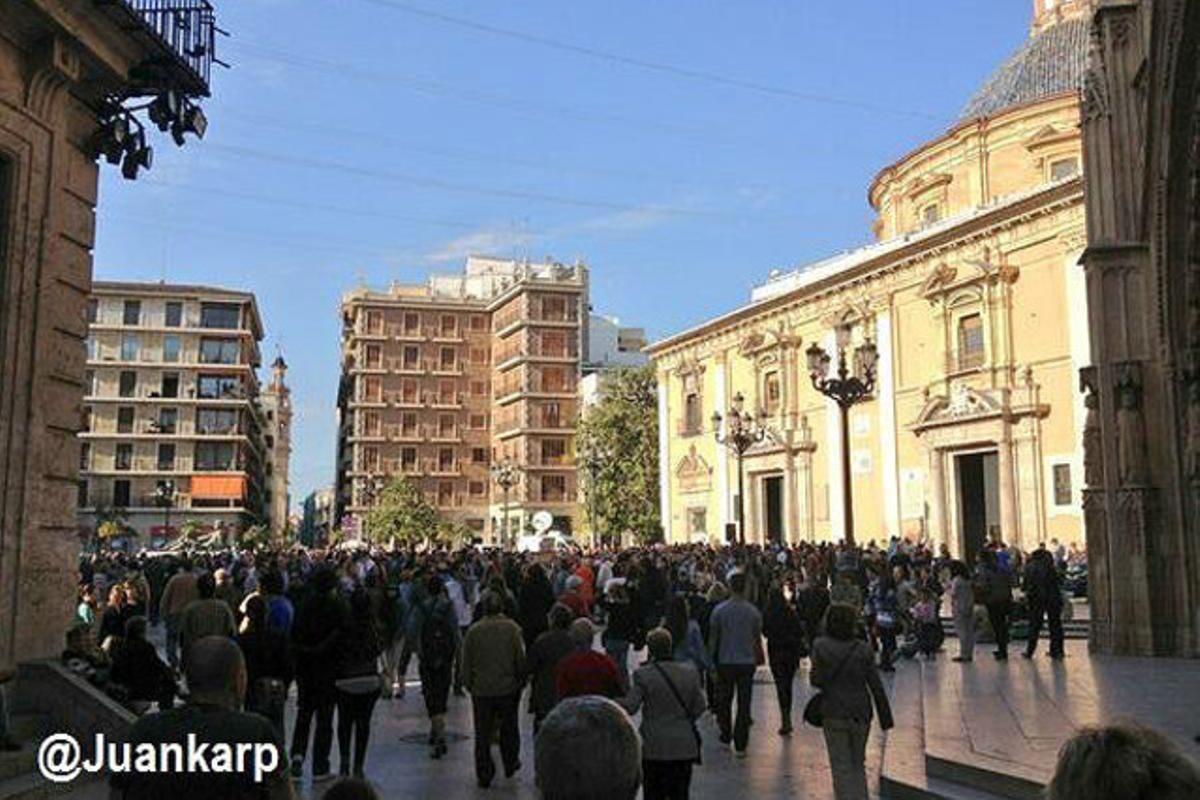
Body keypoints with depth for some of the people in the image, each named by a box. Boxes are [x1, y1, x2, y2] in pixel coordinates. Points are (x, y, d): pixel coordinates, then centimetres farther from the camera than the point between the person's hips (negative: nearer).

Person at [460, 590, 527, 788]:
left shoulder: (474, 631, -8)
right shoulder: (512, 629, -9)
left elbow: (466, 663, -3)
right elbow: (521, 659, -6)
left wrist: (468, 685, 11)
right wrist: (521, 681, 9)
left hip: (481, 690, -1)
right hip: (508, 688, 1)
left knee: (482, 733, 9)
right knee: (509, 728, 21)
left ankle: (484, 775, 12)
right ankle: (510, 764, 32)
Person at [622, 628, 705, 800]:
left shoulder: (643, 675, -12)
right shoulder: (690, 672, -2)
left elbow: (629, 707, -13)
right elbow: (700, 707, 4)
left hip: (654, 747, -3)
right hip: (684, 746, 3)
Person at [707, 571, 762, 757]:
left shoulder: (719, 610, -8)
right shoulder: (753, 611, -5)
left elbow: (712, 638, -1)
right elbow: (758, 639, 5)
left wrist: (710, 660, 10)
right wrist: (759, 657, 22)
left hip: (725, 661, 0)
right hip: (747, 662, 0)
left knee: (724, 700, 17)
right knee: (744, 704, 4)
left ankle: (726, 737, 25)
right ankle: (740, 745, 4)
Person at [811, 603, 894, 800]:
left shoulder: (821, 646, -9)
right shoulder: (863, 649, -5)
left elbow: (816, 680, -9)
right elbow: (876, 686, -3)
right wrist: (885, 717, 5)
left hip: (834, 715, -2)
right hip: (861, 714, 2)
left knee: (842, 767, 7)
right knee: (858, 764, 20)